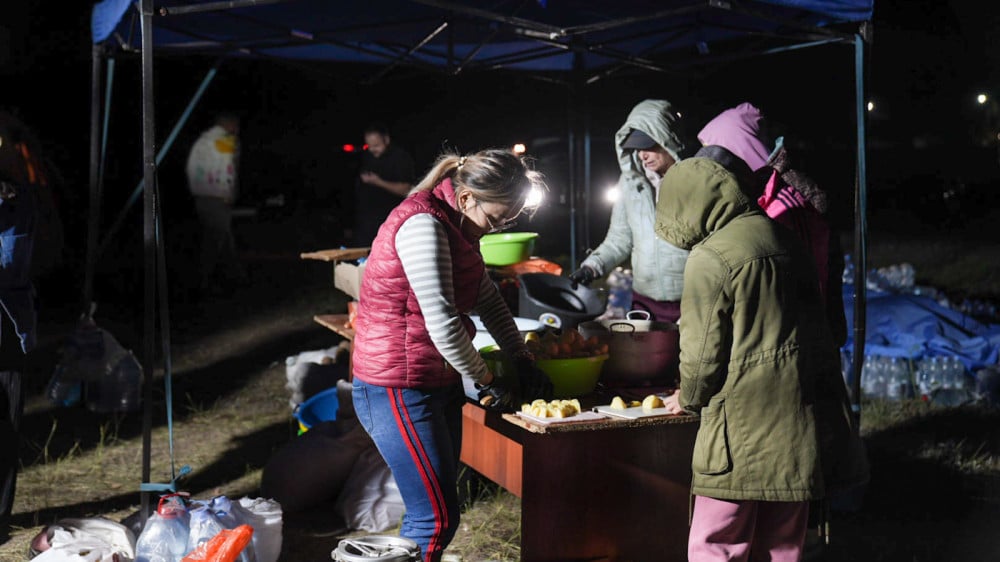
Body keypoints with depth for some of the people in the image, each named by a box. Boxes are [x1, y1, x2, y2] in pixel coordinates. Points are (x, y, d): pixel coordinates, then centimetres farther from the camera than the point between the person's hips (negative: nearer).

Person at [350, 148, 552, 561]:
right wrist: (488, 383, -10)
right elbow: (443, 324, -23)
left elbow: (488, 300, 17)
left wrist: (524, 364, 10)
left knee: (440, 509, 14)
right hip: (399, 390, -10)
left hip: (437, 383, 10)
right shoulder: (423, 225, -21)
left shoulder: (456, 225, 11)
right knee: (437, 518, -7)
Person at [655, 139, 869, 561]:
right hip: (801, 426, 8)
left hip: (744, 426, -8)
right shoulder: (784, 240, 11)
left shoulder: (709, 258, -13)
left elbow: (703, 349, -10)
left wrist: (689, 399, 9)